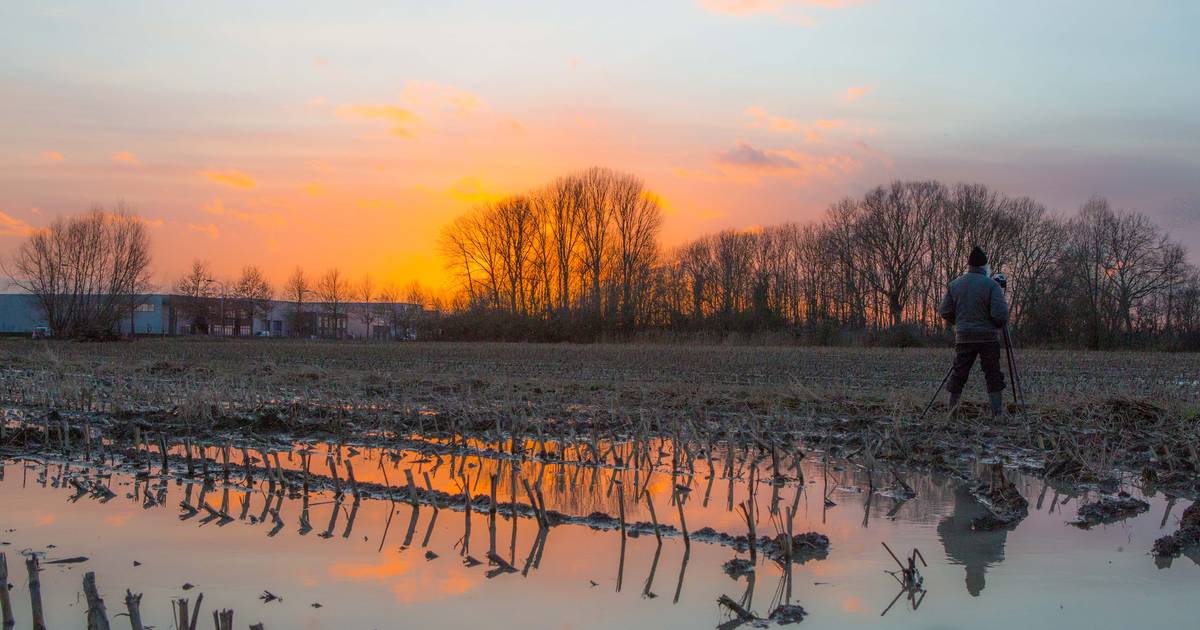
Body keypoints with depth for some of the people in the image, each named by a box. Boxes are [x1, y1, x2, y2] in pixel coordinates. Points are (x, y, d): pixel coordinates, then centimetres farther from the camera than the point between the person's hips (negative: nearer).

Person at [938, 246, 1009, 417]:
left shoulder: (954, 284, 3)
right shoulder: (991, 285, -8)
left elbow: (944, 312, 4)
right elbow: (1000, 314, -16)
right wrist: (1001, 324, 5)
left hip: (963, 337, 3)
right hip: (988, 337, -3)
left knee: (958, 374, 9)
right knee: (993, 376, 3)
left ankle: (952, 410, 10)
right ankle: (998, 413, 1)